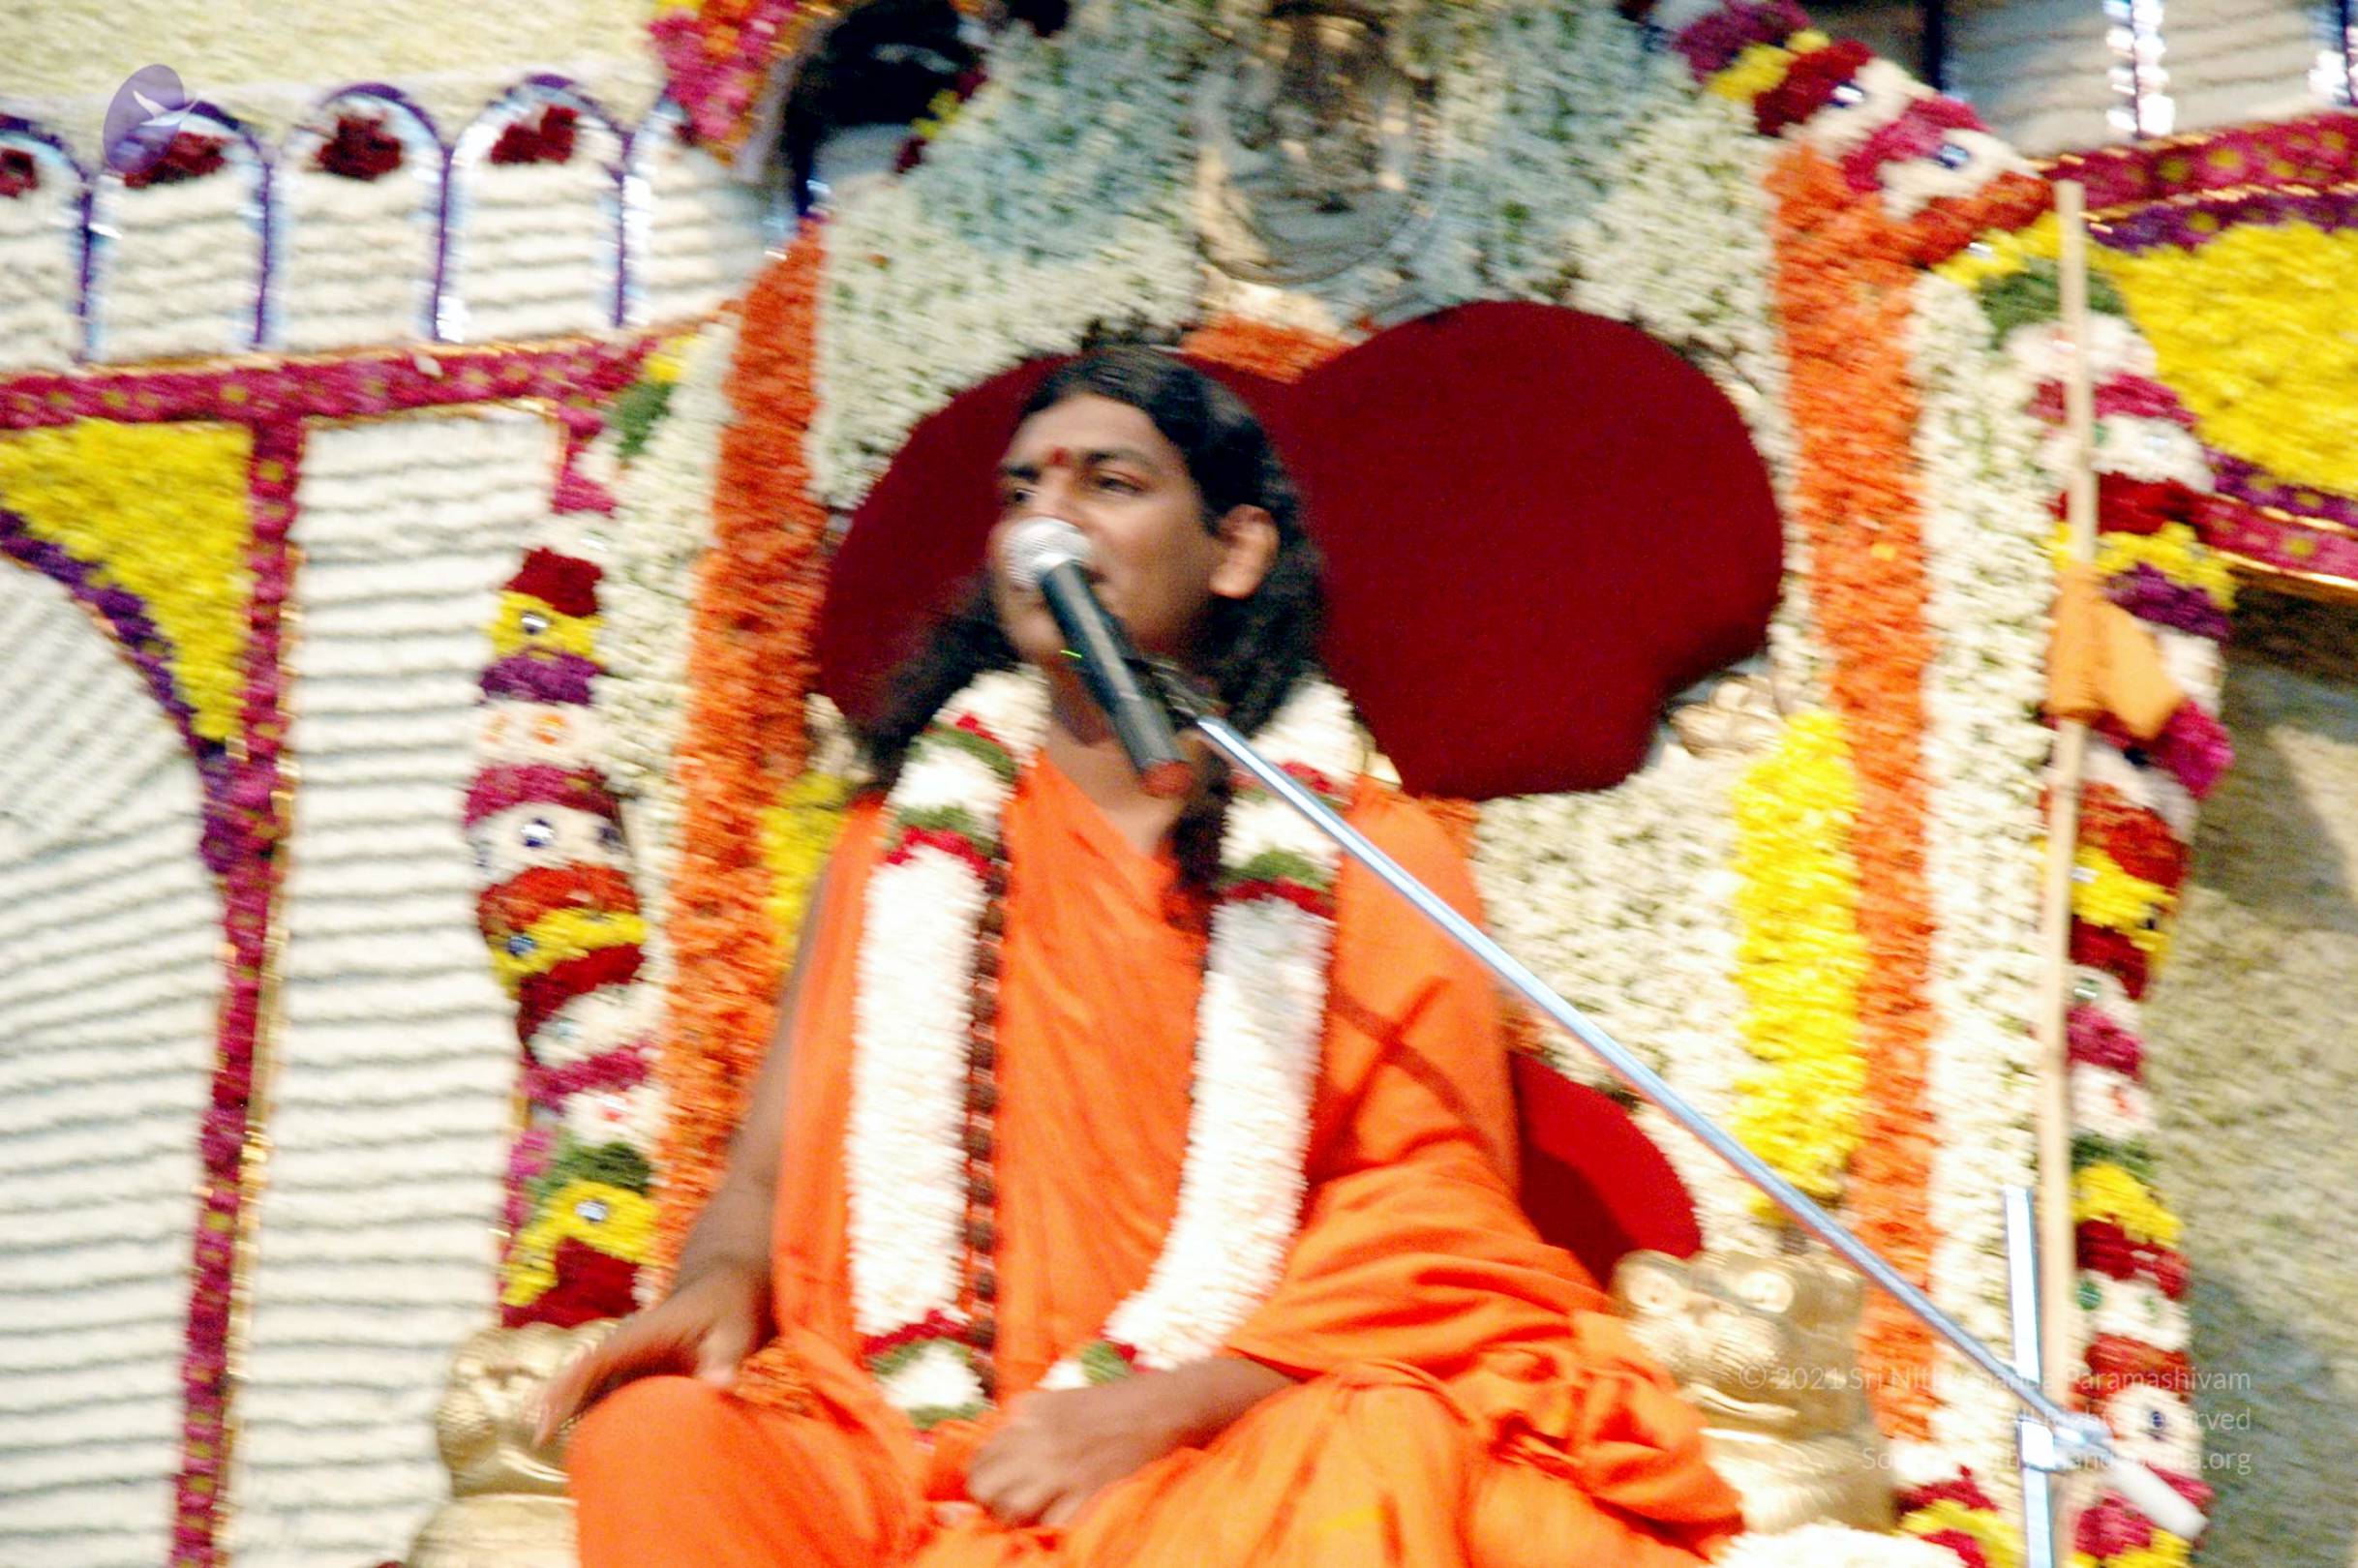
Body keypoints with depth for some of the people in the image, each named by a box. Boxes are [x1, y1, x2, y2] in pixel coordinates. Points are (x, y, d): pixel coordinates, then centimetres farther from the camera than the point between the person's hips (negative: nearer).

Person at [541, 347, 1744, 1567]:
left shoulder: (1371, 860, 8)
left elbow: (1429, 1226, -2)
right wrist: (722, 1280, -8)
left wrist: (1167, 1403, -16)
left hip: (1243, 1449, -3)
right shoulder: (906, 847, 19)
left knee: (1364, 1466, -39)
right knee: (658, 1439, -28)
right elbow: (772, 1173, 16)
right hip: (919, 1449, 4)